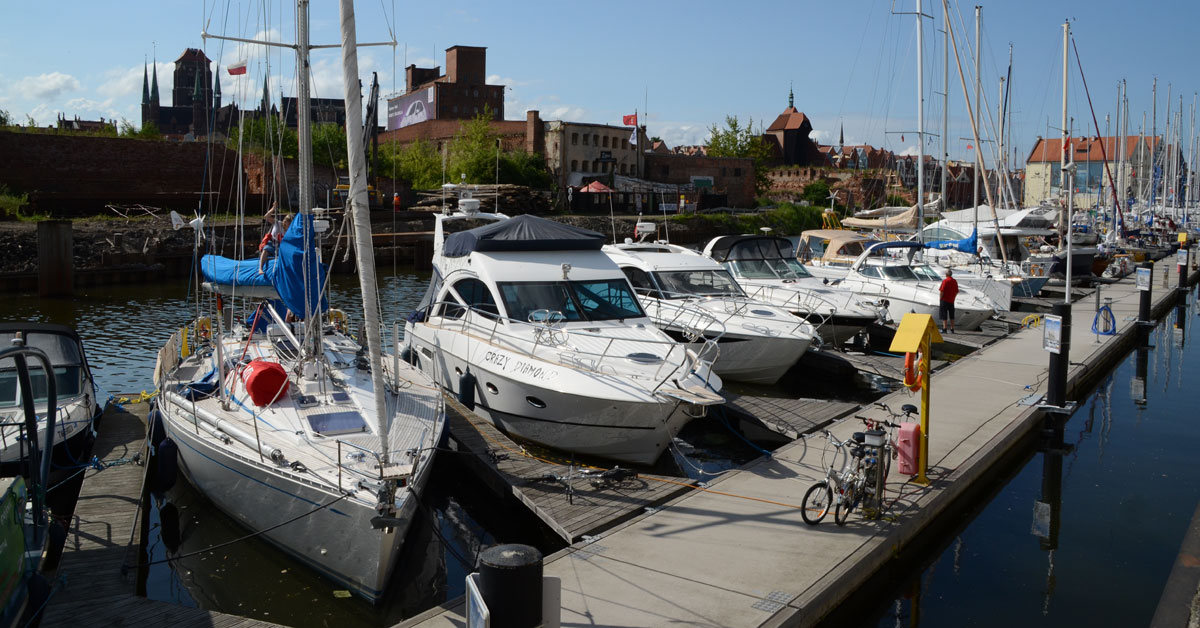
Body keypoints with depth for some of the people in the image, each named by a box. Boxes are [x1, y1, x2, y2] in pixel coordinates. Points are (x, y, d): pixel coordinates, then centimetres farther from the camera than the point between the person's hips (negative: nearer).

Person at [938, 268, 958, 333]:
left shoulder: (945, 281, -12)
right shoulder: (955, 281, 7)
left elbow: (941, 292, -15)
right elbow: (956, 292, 10)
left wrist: (940, 300, -6)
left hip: (944, 300, -6)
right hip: (951, 301, 6)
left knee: (944, 316, -2)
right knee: (951, 316, 11)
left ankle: (944, 329, -5)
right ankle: (952, 329, 13)